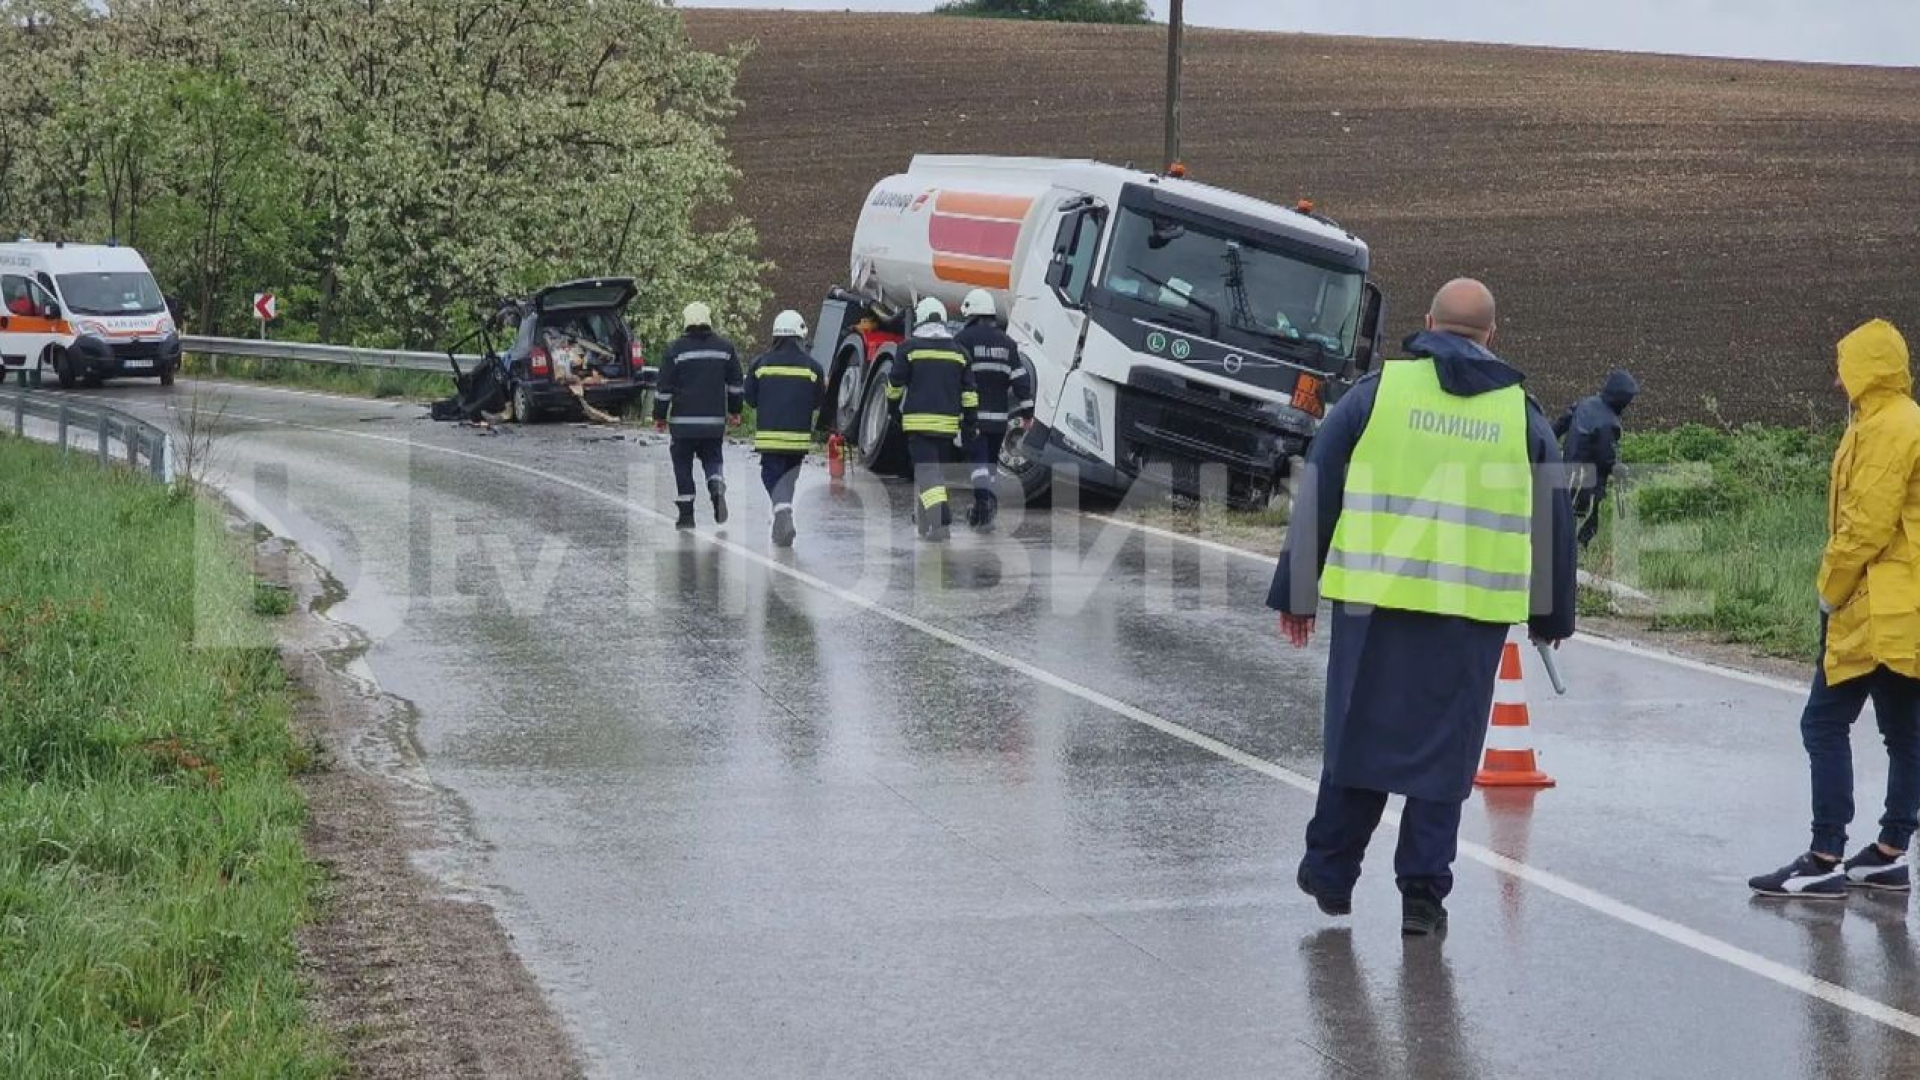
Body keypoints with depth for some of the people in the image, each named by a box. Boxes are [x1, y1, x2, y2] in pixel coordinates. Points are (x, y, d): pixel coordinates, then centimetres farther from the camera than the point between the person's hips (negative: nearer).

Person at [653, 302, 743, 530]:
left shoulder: (676, 349, -5)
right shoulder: (725, 347, 5)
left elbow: (664, 387, -3)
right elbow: (736, 384, 11)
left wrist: (659, 416, 6)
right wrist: (735, 411, 22)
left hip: (683, 421, -2)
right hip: (715, 421, 3)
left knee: (683, 466, 8)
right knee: (712, 459, 16)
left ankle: (686, 514, 6)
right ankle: (717, 489, -15)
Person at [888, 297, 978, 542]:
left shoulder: (911, 347, -3)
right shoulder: (958, 351, 10)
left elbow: (896, 385, 3)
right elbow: (969, 393, 10)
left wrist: (893, 401, 25)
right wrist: (969, 425, 16)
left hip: (919, 421, -4)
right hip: (948, 422, 4)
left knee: (927, 472, -9)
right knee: (939, 471, 17)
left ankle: (939, 523, -26)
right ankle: (924, 520, 27)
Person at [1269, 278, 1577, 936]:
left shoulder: (1378, 392, 3)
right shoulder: (1521, 413, 9)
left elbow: (1317, 497, 3)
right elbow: (1555, 522, 15)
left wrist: (1296, 591, 9)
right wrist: (1553, 617, 25)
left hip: (1375, 602, 0)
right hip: (1473, 612, 1)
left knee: (1358, 730, 11)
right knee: (1444, 746, 7)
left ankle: (1330, 875, 22)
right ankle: (1423, 891, 5)